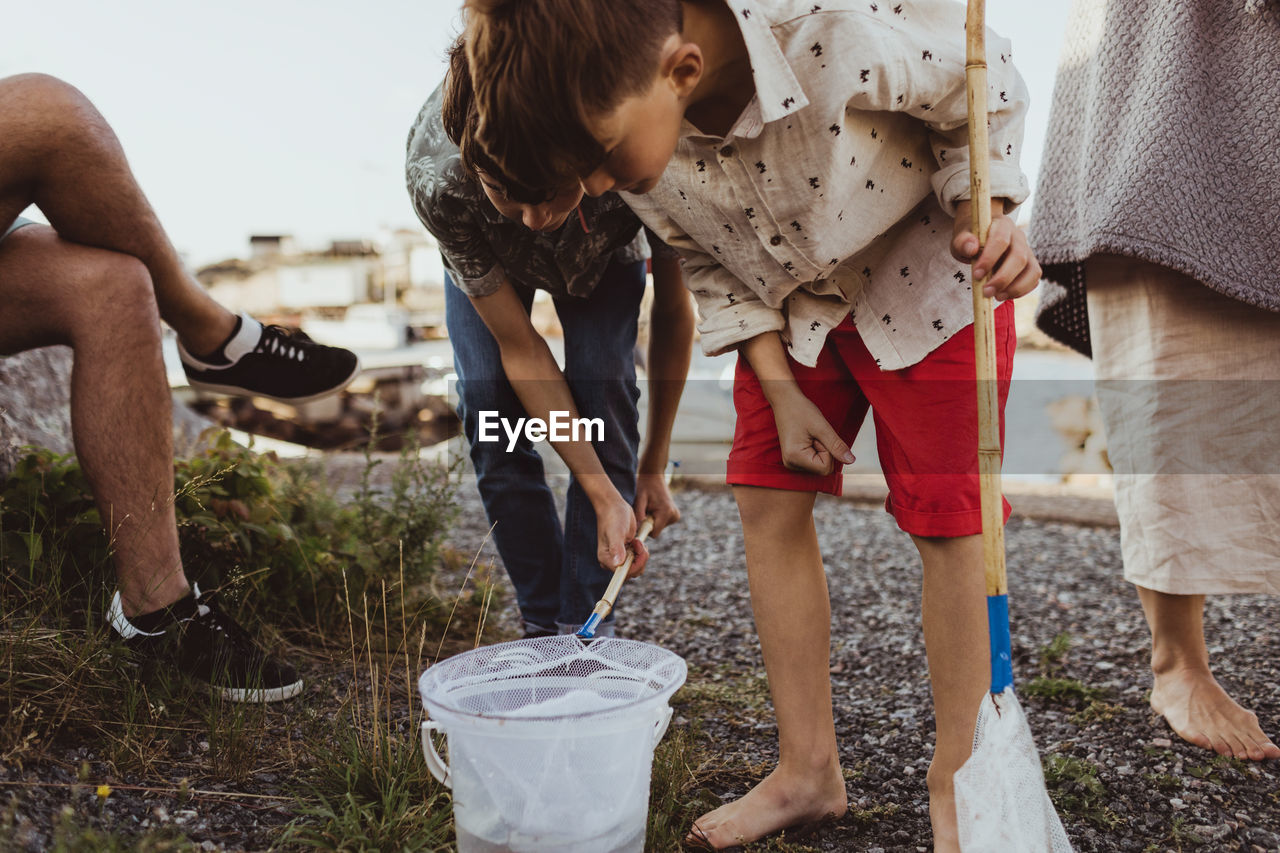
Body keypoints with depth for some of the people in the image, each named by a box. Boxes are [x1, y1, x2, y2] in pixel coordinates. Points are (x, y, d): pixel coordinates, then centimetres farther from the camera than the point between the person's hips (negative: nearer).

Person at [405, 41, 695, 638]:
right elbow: (519, 349, -31)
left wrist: (654, 466, -18)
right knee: (490, 406, -15)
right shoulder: (436, 180, -41)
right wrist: (604, 495, -33)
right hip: (485, 262, 0)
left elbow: (673, 310, -24)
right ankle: (543, 624, 2)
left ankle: (585, 627, -6)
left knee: (602, 389, -19)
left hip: (603, 252, 0)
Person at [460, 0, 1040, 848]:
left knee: (944, 517, -6)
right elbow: (710, 264, -3)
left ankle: (955, 780, 12)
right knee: (768, 503, -1)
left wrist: (986, 218, -31)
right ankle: (808, 770, 13)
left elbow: (987, 98, -14)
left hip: (925, 276, -4)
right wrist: (781, 392, -8)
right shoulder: (634, 121, -21)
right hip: (792, 303, 5)